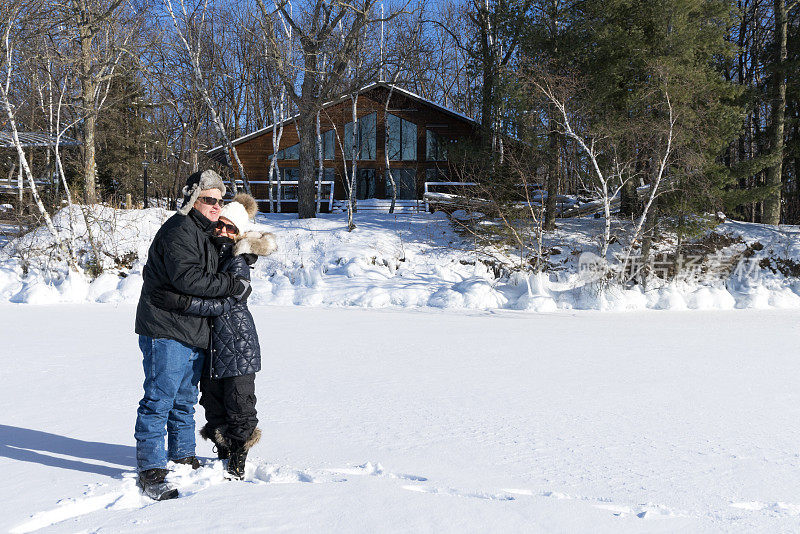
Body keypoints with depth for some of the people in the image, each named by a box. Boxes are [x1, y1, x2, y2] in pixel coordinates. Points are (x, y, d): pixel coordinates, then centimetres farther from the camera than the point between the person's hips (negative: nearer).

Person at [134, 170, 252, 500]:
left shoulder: (205, 234, 19)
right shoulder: (179, 231, -13)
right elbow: (188, 278, -26)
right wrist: (234, 286, -20)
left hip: (194, 334, 10)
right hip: (166, 331, -10)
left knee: (185, 399, 17)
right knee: (159, 399, -5)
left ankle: (183, 458, 29)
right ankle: (150, 470, 1)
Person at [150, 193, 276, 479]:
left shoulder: (238, 262, -12)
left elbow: (223, 304, -23)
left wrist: (182, 302, -32)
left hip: (237, 344, -7)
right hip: (210, 345, 7)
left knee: (239, 404, 1)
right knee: (212, 400, 13)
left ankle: (238, 466, 14)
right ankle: (223, 457, 28)